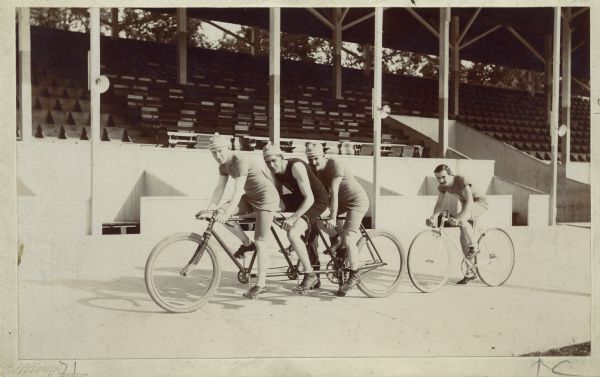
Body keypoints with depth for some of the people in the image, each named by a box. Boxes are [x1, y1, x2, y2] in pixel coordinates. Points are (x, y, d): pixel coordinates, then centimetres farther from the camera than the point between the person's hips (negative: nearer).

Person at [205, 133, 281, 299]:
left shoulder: (241, 161, -23)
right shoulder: (224, 164, 2)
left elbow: (238, 191, -30)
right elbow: (219, 189, 0)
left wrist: (228, 213, -37)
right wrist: (209, 210, -10)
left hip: (266, 197, -8)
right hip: (251, 197, 8)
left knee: (260, 243, -8)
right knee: (221, 213, -13)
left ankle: (261, 284, 2)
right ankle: (246, 243, 6)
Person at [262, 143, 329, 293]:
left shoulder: (296, 167, -27)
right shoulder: (275, 171, -5)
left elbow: (309, 198, -31)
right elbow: (278, 196, 7)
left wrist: (293, 218, -34)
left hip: (317, 201, -9)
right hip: (299, 198, 9)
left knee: (292, 234, -26)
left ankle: (310, 275, -10)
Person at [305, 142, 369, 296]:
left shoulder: (335, 165, -25)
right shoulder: (312, 169, -5)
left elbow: (334, 193, -32)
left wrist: (333, 218, -36)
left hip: (357, 200, -8)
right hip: (341, 200, 8)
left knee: (347, 239, -19)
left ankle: (354, 276, -2)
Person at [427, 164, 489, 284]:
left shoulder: (462, 180, -32)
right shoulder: (442, 186, -11)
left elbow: (469, 202, -40)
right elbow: (439, 203, -13)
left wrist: (458, 219, -51)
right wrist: (434, 217, -33)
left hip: (480, 202, -7)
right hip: (466, 205, 7)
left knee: (461, 219, -36)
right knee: (463, 238, 1)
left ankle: (474, 247, -14)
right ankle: (470, 273, 12)